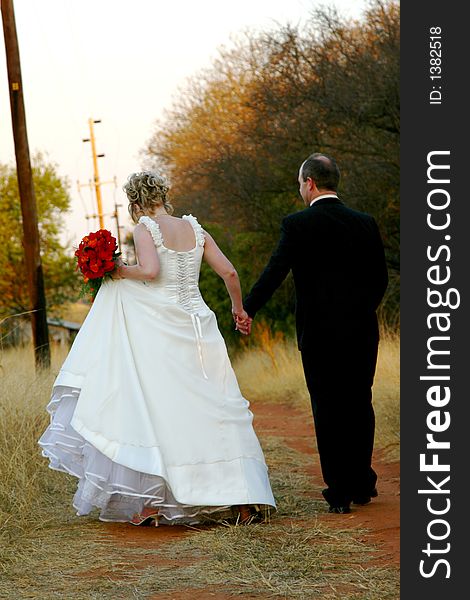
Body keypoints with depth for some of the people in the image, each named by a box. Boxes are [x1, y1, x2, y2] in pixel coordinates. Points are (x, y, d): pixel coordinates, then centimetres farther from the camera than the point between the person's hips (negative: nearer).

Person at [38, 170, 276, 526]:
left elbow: (150, 271, -20)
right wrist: (238, 308, 24)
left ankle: (154, 500, -3)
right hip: (199, 327, 5)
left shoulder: (146, 227, -3)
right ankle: (242, 496, 4)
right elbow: (229, 272, 9)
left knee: (155, 407, 0)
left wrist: (121, 271, -2)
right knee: (215, 411, 7)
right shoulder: (194, 229, 12)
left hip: (162, 329, -5)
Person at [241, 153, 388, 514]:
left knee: (328, 409, 2)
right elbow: (380, 278, 10)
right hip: (363, 331, 4)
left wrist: (247, 310, -2)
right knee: (360, 405, 14)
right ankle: (363, 484, 21)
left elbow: (274, 273, -12)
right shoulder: (365, 223, 5)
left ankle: (339, 492, 4)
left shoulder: (297, 225, -9)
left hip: (320, 333, -4)